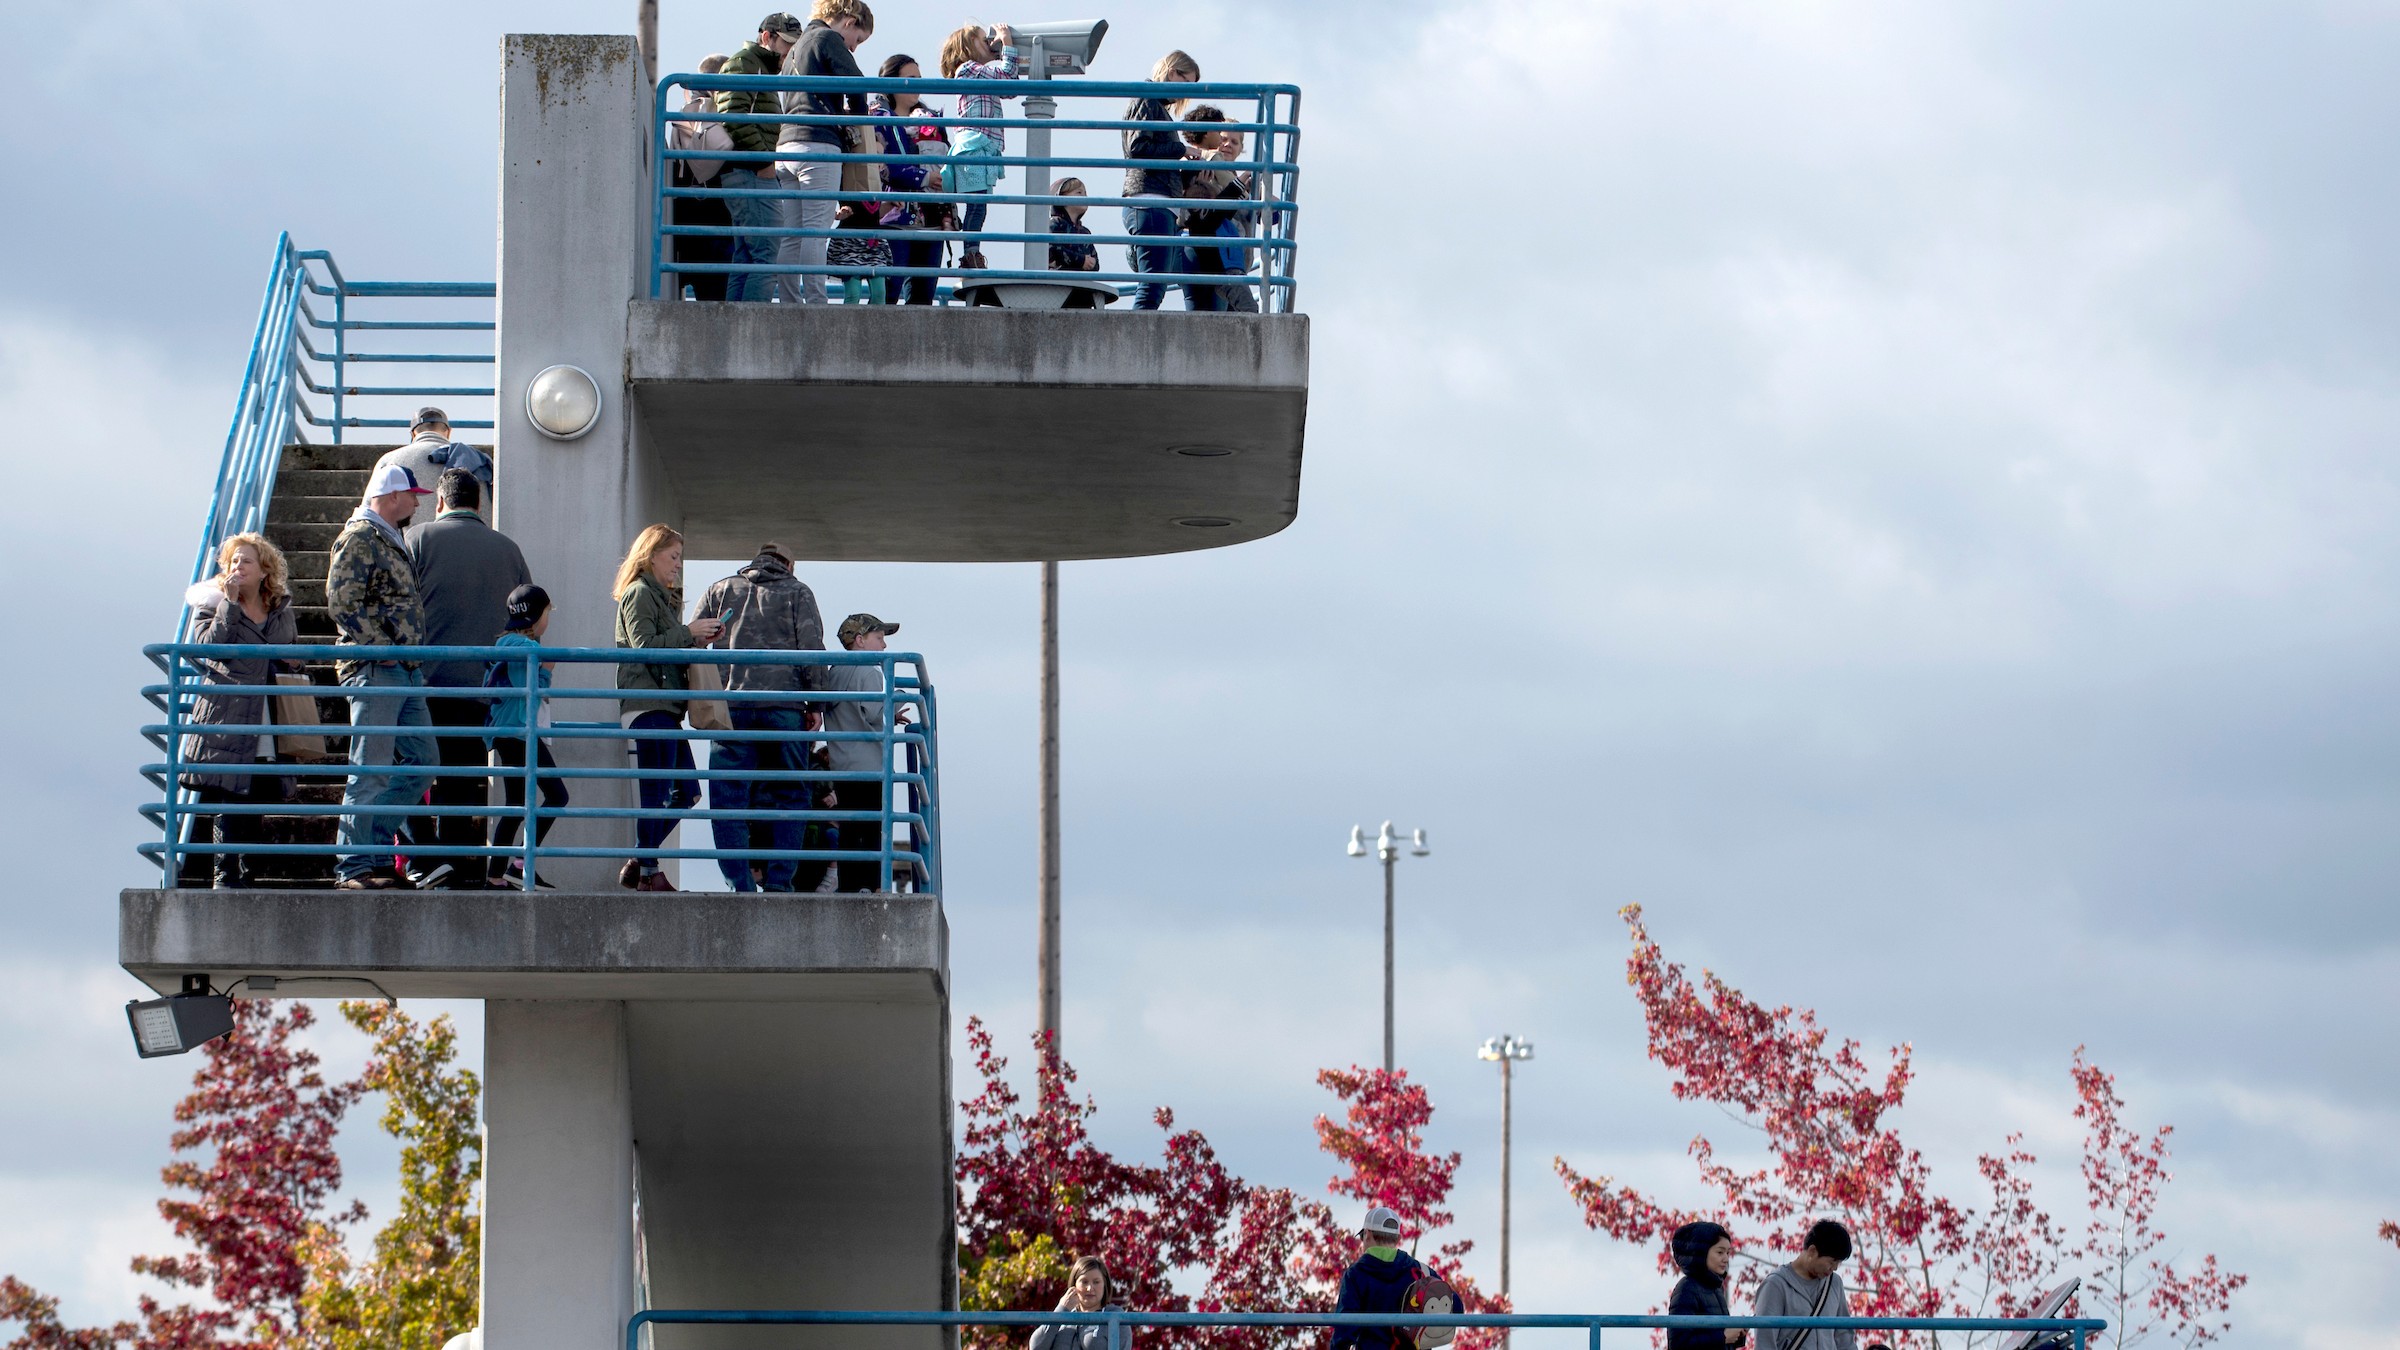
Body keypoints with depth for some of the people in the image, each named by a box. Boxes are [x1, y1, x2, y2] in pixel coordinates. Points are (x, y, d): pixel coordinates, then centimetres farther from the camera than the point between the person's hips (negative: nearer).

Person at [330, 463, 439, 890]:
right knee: (371, 770, -7)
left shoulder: (392, 542, 21)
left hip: (405, 669, 10)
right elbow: (343, 603, -17)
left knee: (419, 759, 8)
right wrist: (383, 649, -18)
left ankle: (377, 851, 13)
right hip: (374, 671, -10)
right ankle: (355, 866, -4)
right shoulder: (358, 539, -9)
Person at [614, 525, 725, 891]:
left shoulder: (662, 596, 25)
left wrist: (699, 638, 10)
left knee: (686, 792, 9)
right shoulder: (638, 594, -6)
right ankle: (647, 872, -6)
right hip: (648, 707, -10)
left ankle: (637, 864, 12)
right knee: (657, 791, -10)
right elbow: (645, 646, -16)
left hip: (665, 708, 10)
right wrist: (689, 633, -14)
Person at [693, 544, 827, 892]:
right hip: (784, 706, -1)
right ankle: (779, 880, -1)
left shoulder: (720, 590, 18)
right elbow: (812, 649, 2)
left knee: (728, 798, 1)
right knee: (788, 795, 7)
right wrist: (815, 703, 5)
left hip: (730, 703, 1)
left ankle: (739, 885, -7)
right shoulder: (797, 592, 12)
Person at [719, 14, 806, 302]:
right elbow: (734, 117, -18)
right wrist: (764, 162, -17)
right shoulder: (743, 64, -5)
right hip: (750, 174, -11)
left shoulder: (764, 70, 27)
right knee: (767, 255, -16)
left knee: (745, 261, 9)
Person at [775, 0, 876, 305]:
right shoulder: (827, 38, 2)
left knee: (791, 235, 3)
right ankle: (816, 304, -16)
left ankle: (790, 305, -1)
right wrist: (857, 118, 12)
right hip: (818, 143, -8)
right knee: (816, 230, -11)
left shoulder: (795, 48, 29)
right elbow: (855, 83, -6)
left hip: (785, 143, 8)